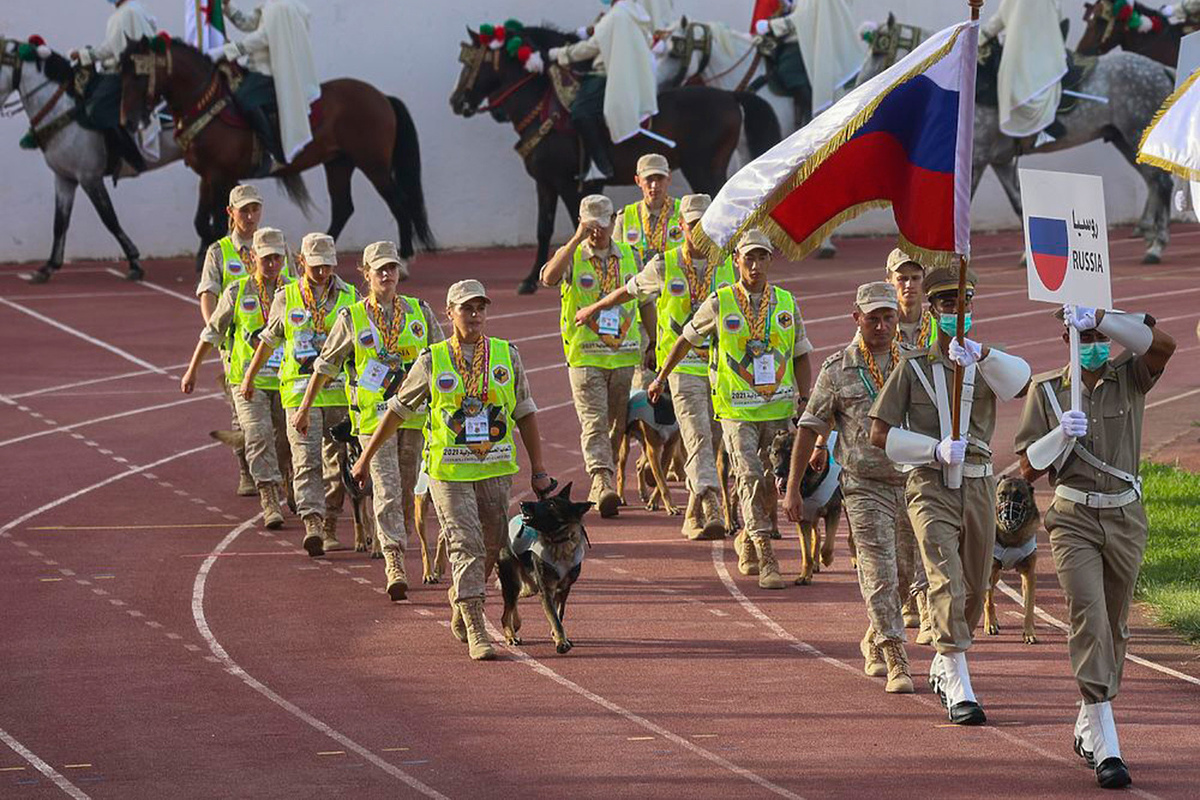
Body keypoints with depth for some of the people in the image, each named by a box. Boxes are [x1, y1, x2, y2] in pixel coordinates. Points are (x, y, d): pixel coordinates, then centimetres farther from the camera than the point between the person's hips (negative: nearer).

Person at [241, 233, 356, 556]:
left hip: (340, 392, 1)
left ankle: (329, 528, 17)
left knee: (337, 463, 5)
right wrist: (249, 378, 26)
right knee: (306, 461, -14)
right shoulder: (286, 298, 8)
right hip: (299, 392, -1)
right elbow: (268, 340, 20)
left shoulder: (349, 298, 7)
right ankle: (311, 524, -24)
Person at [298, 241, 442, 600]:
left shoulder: (419, 312, 9)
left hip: (413, 415, 3)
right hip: (372, 417, -3)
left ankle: (397, 553, 24)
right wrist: (303, 410, 12)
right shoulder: (351, 318, 2)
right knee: (386, 490, -13)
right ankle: (394, 564, -19)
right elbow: (325, 366, 9)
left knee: (406, 492, 8)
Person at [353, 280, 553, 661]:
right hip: (448, 472, -3)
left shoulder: (507, 356, 5)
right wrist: (366, 457, 13)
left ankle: (459, 606, 36)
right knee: (466, 546, -11)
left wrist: (538, 469, 8)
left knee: (490, 548, 10)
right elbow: (398, 410, 10)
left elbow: (526, 414, 11)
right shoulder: (432, 361, 0)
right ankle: (476, 631, -12)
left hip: (496, 470, 3)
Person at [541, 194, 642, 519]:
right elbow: (549, 278, -22)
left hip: (625, 355, 4)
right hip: (585, 356, -4)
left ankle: (601, 487, 19)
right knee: (594, 424, -15)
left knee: (618, 425, 7)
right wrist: (576, 240, -24)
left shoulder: (629, 256, 11)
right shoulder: (571, 256, 0)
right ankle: (603, 483, -26)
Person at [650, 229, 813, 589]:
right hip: (736, 411, -3)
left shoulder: (786, 303, 6)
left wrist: (804, 401, 3)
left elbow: (802, 356, 14)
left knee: (774, 483, 9)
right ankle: (766, 561, -18)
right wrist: (661, 378, 21)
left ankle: (747, 538, 36)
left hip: (779, 410, 3)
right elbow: (686, 339, 13)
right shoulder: (720, 303, -1)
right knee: (750, 478, -16)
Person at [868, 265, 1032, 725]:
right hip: (930, 486, -4)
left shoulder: (987, 365, 8)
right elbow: (880, 433, 0)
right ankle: (959, 691, -22)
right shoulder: (913, 366, 2)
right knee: (947, 582, -18)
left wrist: (979, 353, -35)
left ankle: (942, 666, 38)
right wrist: (935, 449, -13)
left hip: (978, 487, 4)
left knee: (974, 587, 14)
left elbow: (1020, 384, -17)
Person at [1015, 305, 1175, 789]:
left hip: (1126, 518, 3)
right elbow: (1029, 468, 0)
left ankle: (1088, 726, 30)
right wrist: (1062, 435, -18)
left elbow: (1163, 344, -18)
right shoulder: (1046, 390, 2)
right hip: (1073, 518, -3)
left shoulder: (1129, 378, 4)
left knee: (1114, 627, 11)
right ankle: (1106, 749, -25)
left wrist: (1101, 318, -25)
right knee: (1089, 619, -17)